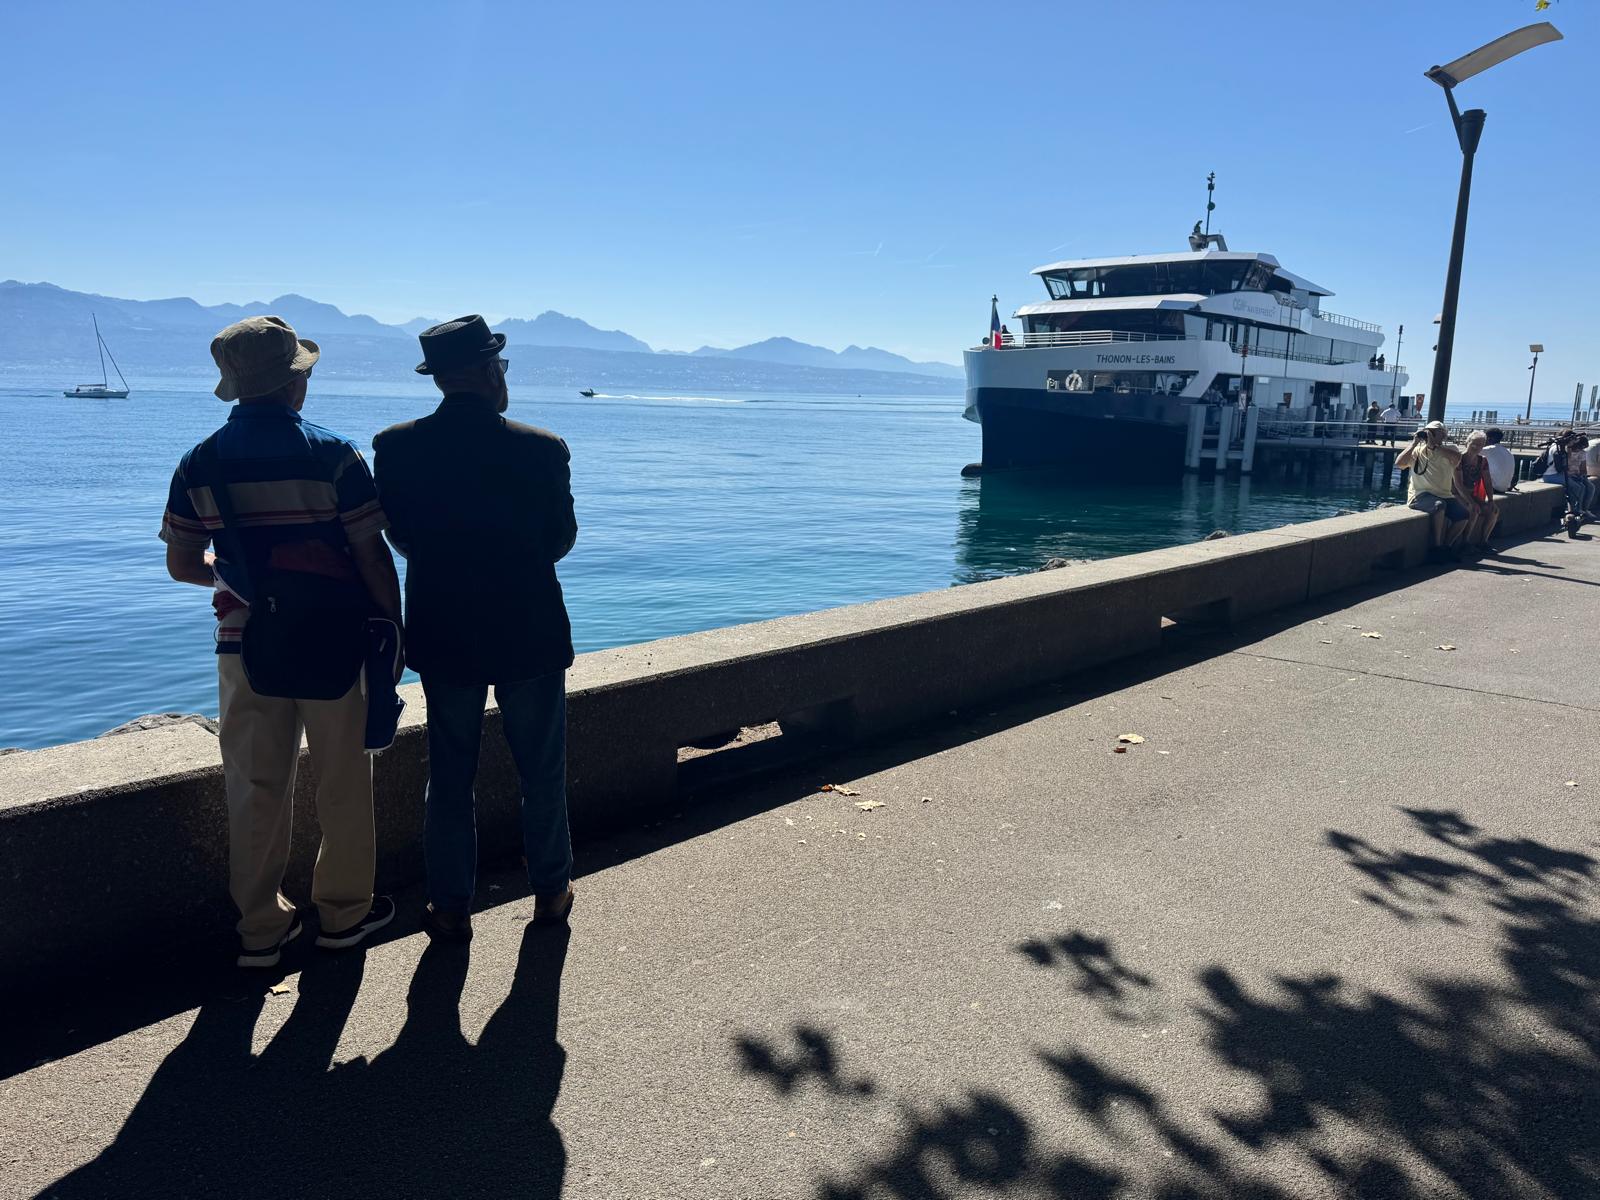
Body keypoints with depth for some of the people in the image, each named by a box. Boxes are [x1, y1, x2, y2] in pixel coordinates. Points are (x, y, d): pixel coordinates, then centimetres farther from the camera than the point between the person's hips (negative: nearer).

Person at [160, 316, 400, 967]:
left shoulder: (200, 462, 0)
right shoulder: (332, 455, -11)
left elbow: (182, 565, 5)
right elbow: (373, 557, -11)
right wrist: (394, 628, 1)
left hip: (245, 643, 3)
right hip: (333, 641, -3)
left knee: (255, 787, 13)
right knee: (343, 782, 12)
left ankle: (261, 927, 24)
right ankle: (344, 910, 26)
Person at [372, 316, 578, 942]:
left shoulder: (395, 448, -10)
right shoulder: (541, 449, -16)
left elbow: (401, 538, 0)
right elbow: (560, 541, -5)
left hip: (443, 637, 2)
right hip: (530, 635, -2)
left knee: (448, 778, 16)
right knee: (542, 772, 16)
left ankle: (451, 908, 26)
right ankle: (551, 889, 32)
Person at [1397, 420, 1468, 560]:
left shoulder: (1449, 450, 7)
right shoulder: (1417, 451, 6)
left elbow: (1457, 457, -18)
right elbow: (1399, 463, -13)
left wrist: (1433, 446, -22)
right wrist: (1414, 443, -13)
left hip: (1444, 495, 3)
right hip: (1420, 495, -3)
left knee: (1463, 515, -18)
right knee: (1439, 505, -33)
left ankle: (1447, 546, 3)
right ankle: (1438, 547, -22)